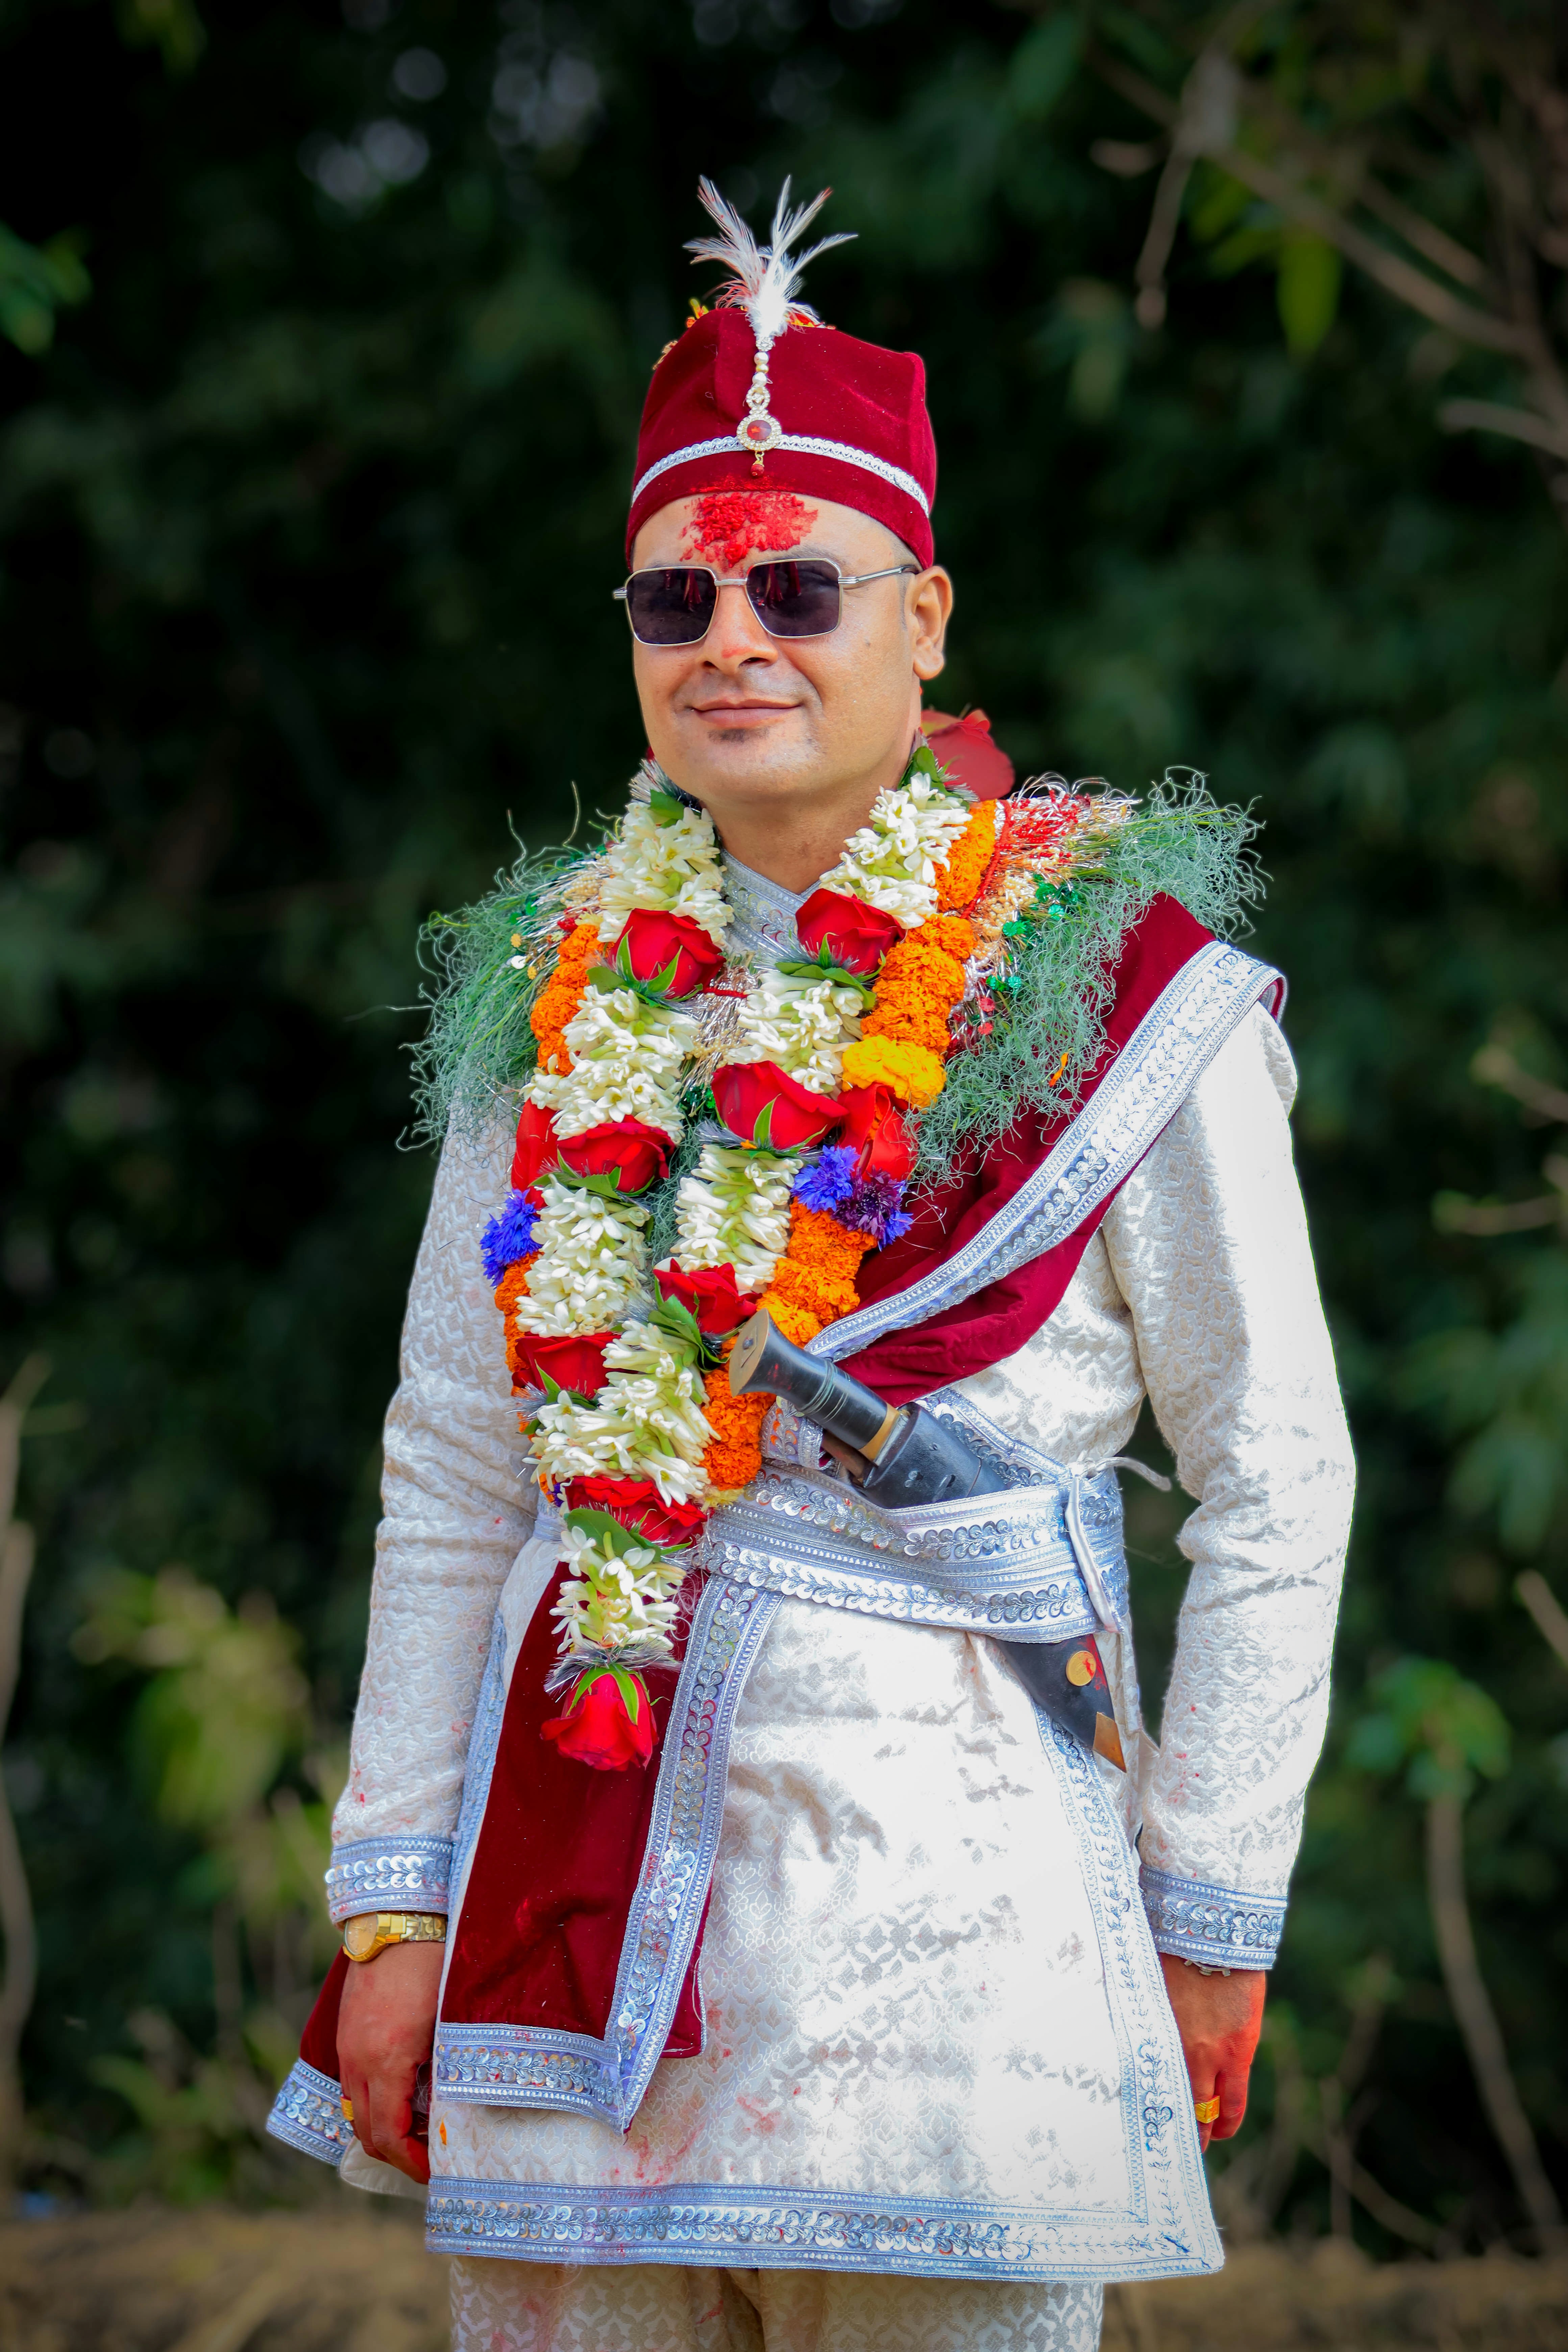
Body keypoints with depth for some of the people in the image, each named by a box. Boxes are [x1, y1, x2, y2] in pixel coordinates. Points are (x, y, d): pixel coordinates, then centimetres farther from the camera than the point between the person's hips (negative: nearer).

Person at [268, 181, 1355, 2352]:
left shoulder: (1116, 990, -2)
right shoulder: (556, 995, 11)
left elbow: (1278, 1484, 1)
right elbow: (449, 1475, 13)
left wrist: (1216, 1906, -1)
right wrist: (391, 1893, 8)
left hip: (944, 1857, -4)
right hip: (572, 1864, 4)